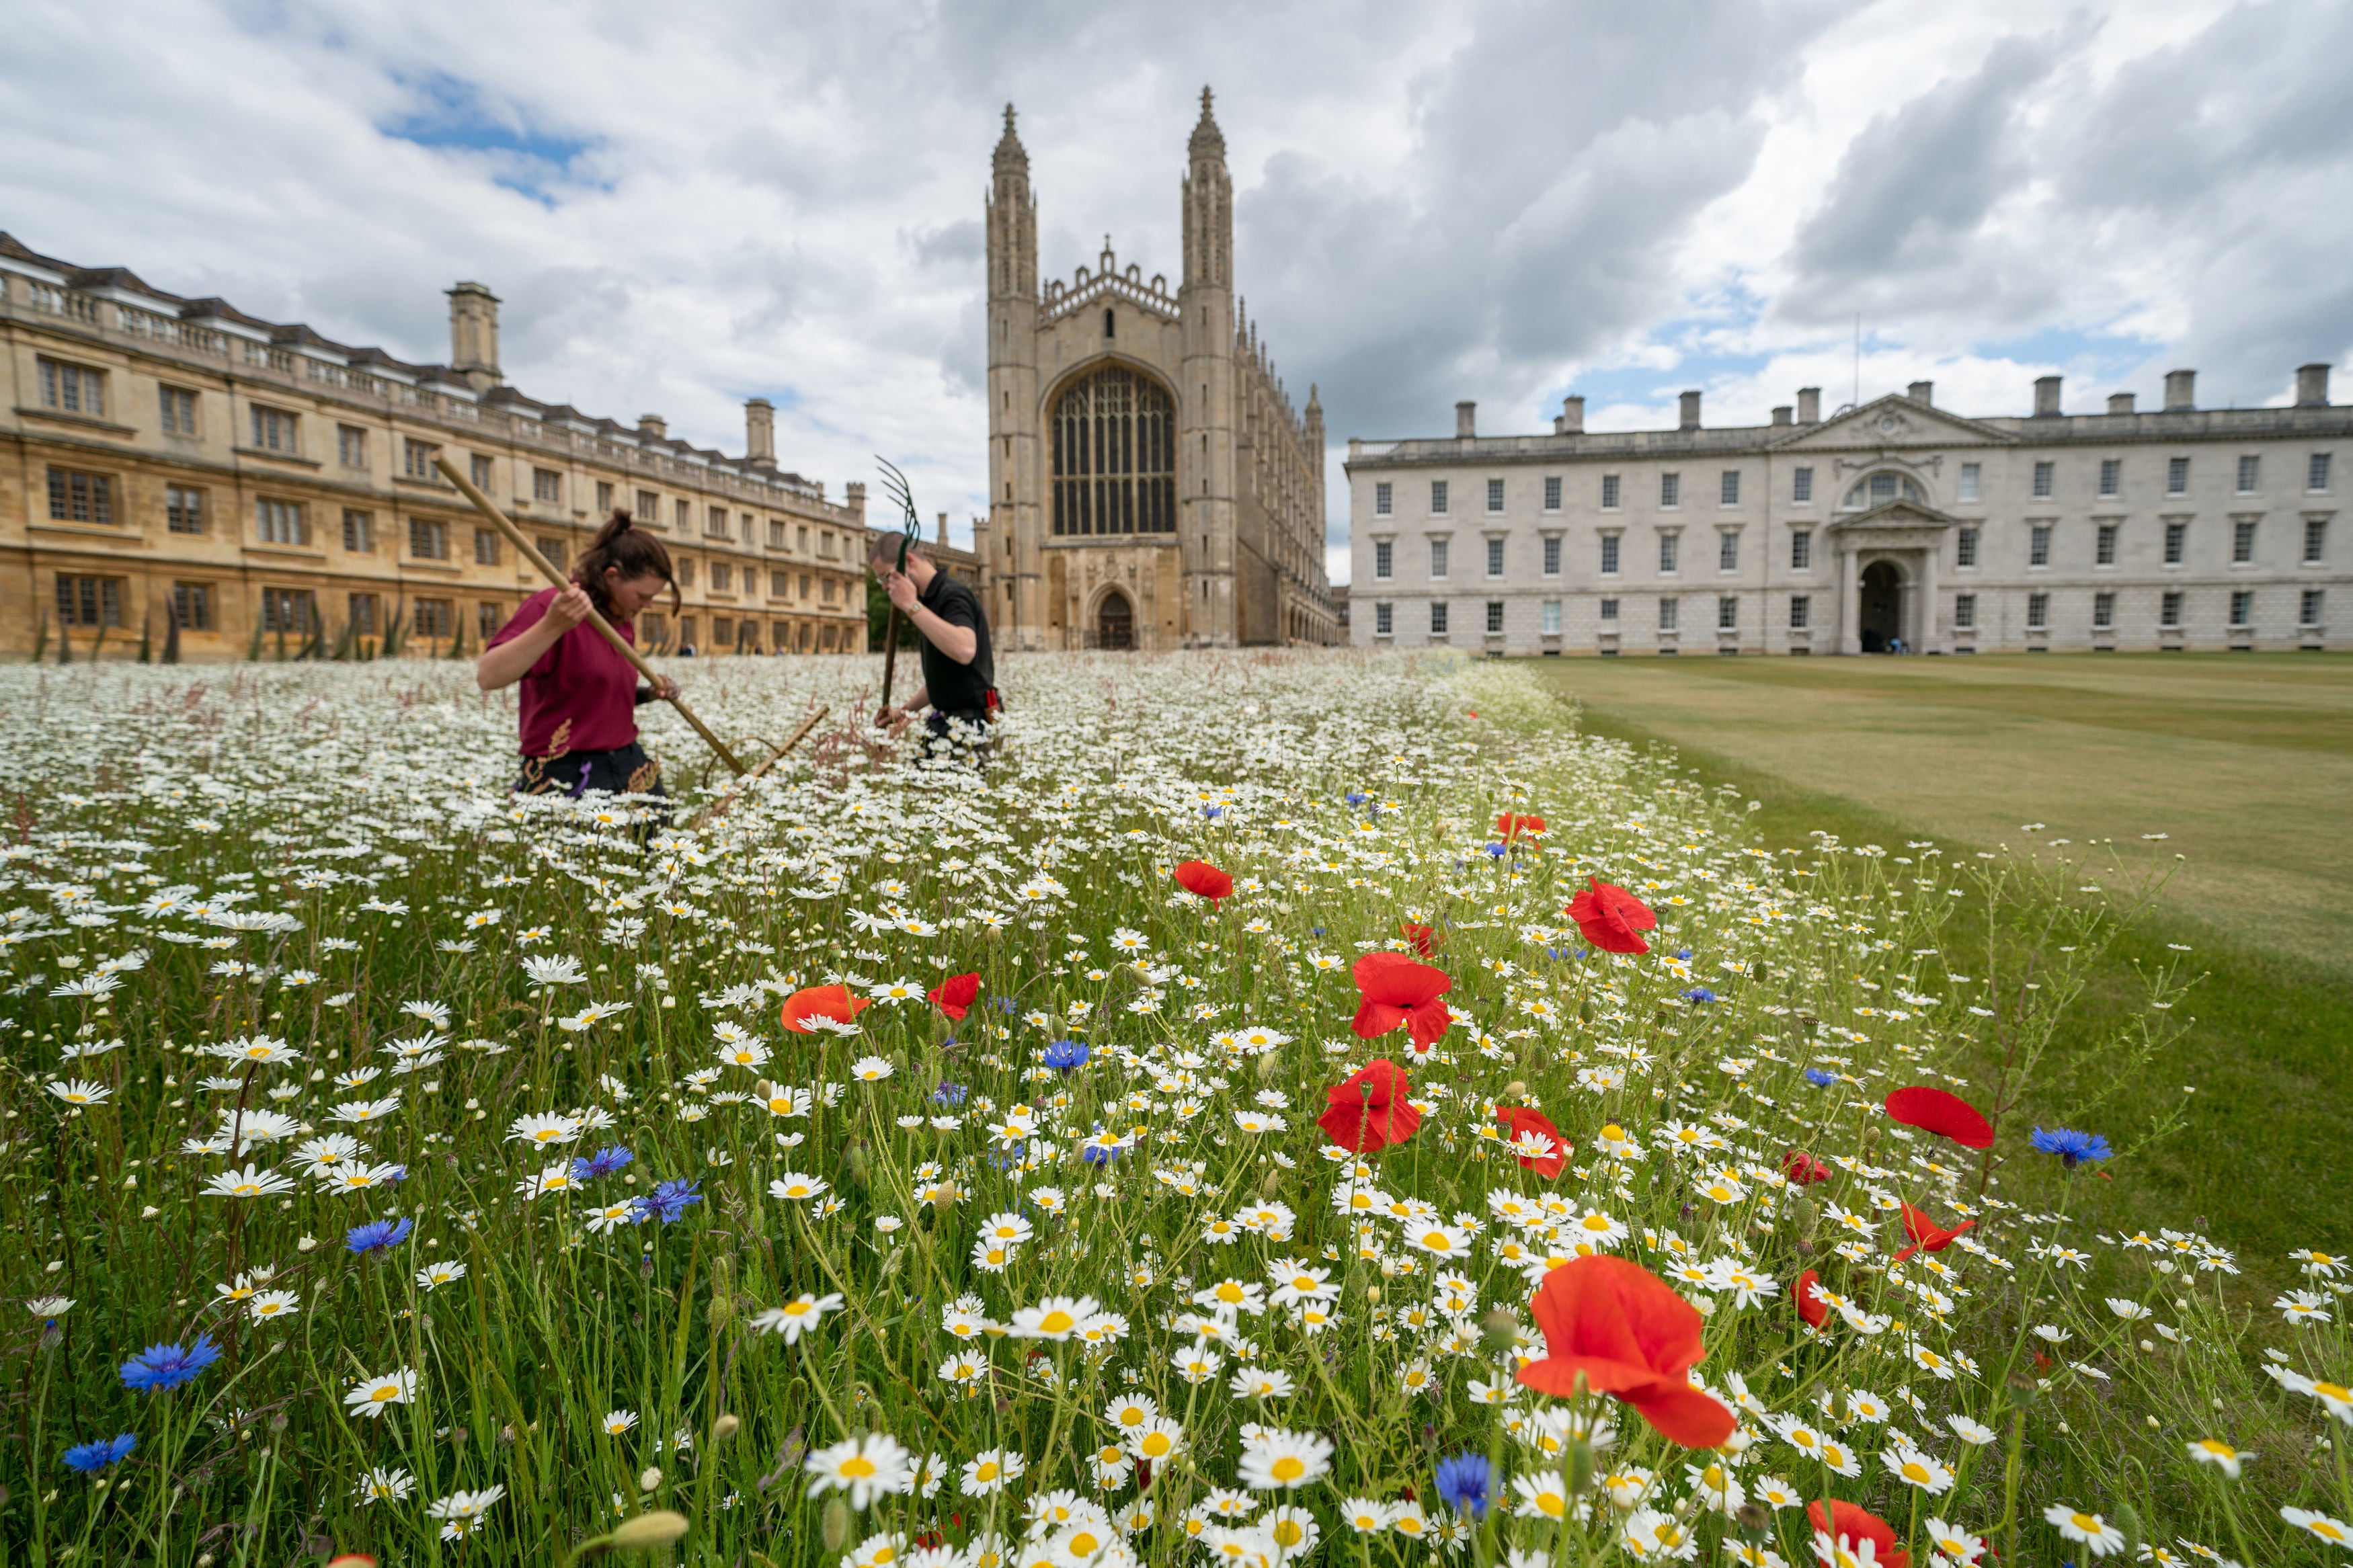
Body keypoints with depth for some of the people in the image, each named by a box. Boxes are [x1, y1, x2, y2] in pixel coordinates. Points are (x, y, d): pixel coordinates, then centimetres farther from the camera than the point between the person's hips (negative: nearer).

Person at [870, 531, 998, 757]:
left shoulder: (952, 596, -14)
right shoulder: (931, 600, 16)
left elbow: (964, 651, -36)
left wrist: (912, 606, -29)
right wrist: (905, 710, 16)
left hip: (969, 726, -10)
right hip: (949, 722, 10)